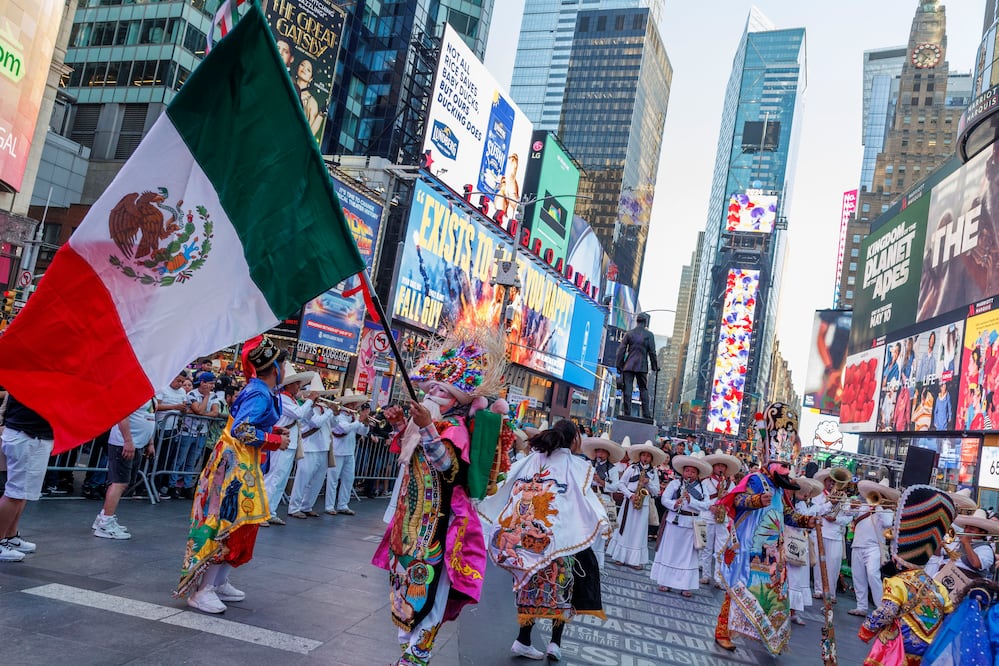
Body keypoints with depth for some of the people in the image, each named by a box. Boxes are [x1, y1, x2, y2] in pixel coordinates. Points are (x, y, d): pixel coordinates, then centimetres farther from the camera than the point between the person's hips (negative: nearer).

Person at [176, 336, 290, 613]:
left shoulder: (260, 390, 10)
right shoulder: (260, 395, -19)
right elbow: (241, 431, -23)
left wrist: (275, 431, 4)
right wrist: (276, 440, -15)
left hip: (243, 465, 10)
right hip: (235, 464, -10)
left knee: (239, 525, 14)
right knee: (226, 524, -7)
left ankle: (219, 582, 23)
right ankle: (201, 590, -1)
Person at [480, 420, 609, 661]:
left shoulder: (532, 460, 10)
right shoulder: (575, 466, -1)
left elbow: (505, 487, 14)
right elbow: (584, 497, -14)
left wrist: (481, 505, 22)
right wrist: (602, 522, -21)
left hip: (523, 534, 4)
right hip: (558, 537, -4)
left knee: (532, 583, 13)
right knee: (560, 583, 11)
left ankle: (523, 641, 14)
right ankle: (555, 642, 9)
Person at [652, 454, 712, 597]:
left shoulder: (702, 488, 6)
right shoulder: (675, 483, 2)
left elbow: (706, 505, -5)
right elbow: (664, 499, -5)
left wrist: (690, 500, -17)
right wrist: (674, 504, -24)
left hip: (691, 524, 2)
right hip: (674, 521, -2)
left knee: (688, 555, 5)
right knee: (669, 551, 5)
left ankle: (685, 586, 12)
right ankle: (664, 582, 14)